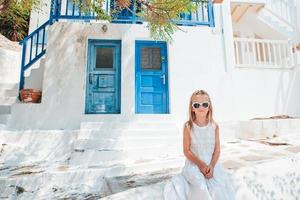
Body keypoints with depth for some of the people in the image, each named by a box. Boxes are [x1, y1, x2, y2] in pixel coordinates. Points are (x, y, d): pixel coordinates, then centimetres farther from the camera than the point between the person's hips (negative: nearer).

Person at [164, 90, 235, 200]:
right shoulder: (188, 127, -9)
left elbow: (217, 149, 0)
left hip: (211, 164, 3)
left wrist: (211, 166, -14)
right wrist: (201, 164, -16)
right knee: (201, 188, -24)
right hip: (194, 164, -3)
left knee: (221, 188, -15)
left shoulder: (214, 126, -2)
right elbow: (186, 150, -7)